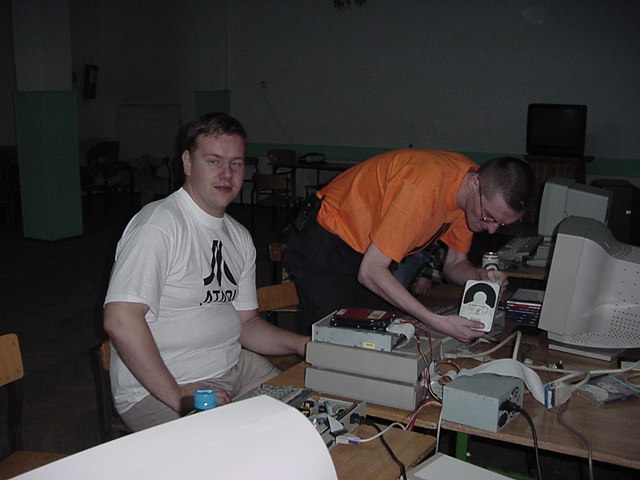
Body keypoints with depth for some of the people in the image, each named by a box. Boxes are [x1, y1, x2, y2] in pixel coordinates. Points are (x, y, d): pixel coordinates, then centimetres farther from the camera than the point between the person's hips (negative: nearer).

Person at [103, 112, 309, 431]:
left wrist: (301, 344, -2)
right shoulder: (158, 223, -17)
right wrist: (178, 397, -25)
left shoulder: (239, 237, 11)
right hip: (156, 390, -8)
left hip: (233, 368, 9)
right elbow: (120, 321, -25)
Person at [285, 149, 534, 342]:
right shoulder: (424, 186, -35)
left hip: (368, 250, 8)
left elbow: (454, 264, 4)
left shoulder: (475, 195, -9)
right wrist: (438, 322, -36)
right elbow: (369, 272, -33)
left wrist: (481, 277, -19)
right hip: (323, 248, -7)